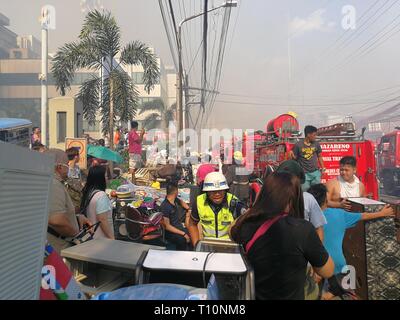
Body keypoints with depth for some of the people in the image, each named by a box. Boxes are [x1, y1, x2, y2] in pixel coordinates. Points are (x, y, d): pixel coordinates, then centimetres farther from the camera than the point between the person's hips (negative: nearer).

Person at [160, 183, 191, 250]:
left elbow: (181, 202, 28)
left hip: (179, 226, 8)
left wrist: (188, 209, 12)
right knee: (183, 240, -32)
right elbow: (167, 226, -19)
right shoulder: (165, 207, -20)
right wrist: (183, 234, -22)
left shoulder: (175, 200, 3)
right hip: (170, 232, -7)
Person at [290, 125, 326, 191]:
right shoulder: (298, 145, -8)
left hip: (315, 172, 4)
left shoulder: (316, 144, 3)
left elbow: (319, 156, 14)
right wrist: (292, 155, -21)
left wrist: (323, 168, 9)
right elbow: (294, 158, -1)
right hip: (304, 173, -3)